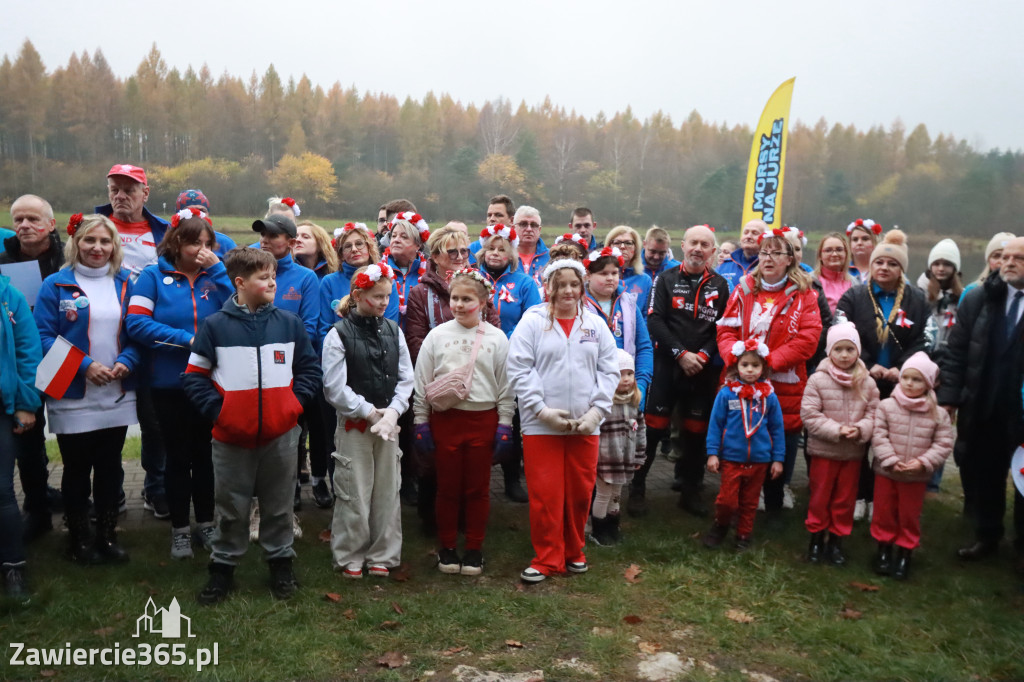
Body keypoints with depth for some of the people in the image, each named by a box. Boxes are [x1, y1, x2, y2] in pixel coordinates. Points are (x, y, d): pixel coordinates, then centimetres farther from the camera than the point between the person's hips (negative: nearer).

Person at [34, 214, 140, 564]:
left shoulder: (124, 283, 7)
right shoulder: (56, 285, -4)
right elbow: (43, 336, -9)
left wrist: (126, 361, -12)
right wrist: (84, 365, -18)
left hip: (116, 397, 3)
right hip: (73, 398, -3)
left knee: (110, 468, 12)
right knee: (76, 470, 8)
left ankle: (107, 535, 26)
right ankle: (79, 538, 24)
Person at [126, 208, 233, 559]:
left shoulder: (215, 275, 4)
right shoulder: (154, 276, -4)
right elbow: (136, 322, -12)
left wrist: (217, 268, -13)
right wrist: (186, 339, -17)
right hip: (170, 384, -2)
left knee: (205, 453, 14)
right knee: (177, 455, 10)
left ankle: (206, 522, 29)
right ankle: (180, 529, 24)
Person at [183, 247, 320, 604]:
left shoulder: (290, 323, 2)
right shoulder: (215, 326, -3)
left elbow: (309, 369, 9)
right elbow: (194, 376, 0)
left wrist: (293, 402, -2)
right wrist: (216, 409, -9)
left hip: (281, 434, 1)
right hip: (231, 436, -1)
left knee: (279, 505, 13)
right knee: (231, 507, 12)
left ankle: (281, 564, 29)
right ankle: (223, 568, 28)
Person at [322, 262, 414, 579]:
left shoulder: (393, 330, 6)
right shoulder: (339, 334, -7)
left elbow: (406, 378, 5)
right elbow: (335, 387, -10)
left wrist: (392, 411, -9)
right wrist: (370, 412, -10)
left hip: (389, 422, 4)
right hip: (353, 424, -4)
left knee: (387, 490, 9)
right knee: (354, 493, 2)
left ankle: (382, 555, 23)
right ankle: (349, 557, 20)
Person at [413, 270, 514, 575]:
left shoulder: (497, 338, 1)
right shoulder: (437, 335, 2)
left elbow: (506, 386, 3)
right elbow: (422, 382, 5)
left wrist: (504, 426, -1)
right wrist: (421, 422, 2)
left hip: (483, 419, 0)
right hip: (445, 418, 0)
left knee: (478, 488, 8)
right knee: (447, 487, 8)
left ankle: (474, 549, 22)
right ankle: (446, 548, 24)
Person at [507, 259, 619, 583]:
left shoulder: (596, 325, 9)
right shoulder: (532, 322, -1)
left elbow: (609, 371, 7)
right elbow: (519, 370, -7)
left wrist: (597, 410, -4)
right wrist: (542, 410, -13)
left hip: (586, 426, 3)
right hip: (541, 426, -3)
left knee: (580, 492, 11)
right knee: (545, 495, 0)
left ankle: (573, 552, 30)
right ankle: (547, 559, 16)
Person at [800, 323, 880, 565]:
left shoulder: (867, 383, -3)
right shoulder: (818, 380, -12)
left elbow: (873, 414, -1)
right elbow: (809, 415, -14)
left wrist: (860, 429, -20)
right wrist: (836, 430, -21)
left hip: (854, 452, 3)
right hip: (823, 450, -2)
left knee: (845, 499, 13)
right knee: (820, 497, 11)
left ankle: (836, 540, 28)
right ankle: (816, 537, 27)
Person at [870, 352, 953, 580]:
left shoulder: (938, 414, -6)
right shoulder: (886, 406, -10)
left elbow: (944, 444, -6)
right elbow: (878, 436, -11)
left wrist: (923, 462, -18)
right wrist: (891, 460, -20)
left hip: (917, 476, 0)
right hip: (886, 472, 0)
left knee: (909, 517, 12)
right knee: (884, 513, 12)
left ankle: (904, 554, 29)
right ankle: (884, 550, 31)